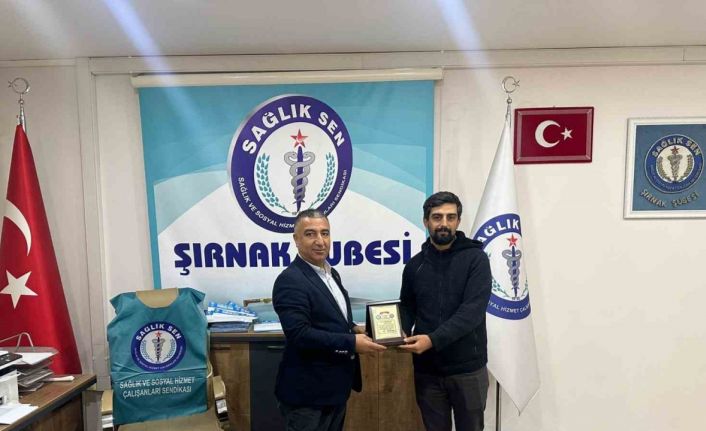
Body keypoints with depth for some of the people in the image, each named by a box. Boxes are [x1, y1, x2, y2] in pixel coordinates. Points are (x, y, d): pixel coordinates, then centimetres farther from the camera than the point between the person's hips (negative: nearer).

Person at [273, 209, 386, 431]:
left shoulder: (331, 274, 9)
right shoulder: (290, 281, -19)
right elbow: (299, 334, -26)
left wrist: (355, 329, 0)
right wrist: (351, 343, -24)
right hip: (308, 395, -8)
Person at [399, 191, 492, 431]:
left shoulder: (475, 258, -7)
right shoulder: (415, 265, 5)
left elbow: (472, 311, -17)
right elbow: (407, 308, 11)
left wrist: (433, 340, -26)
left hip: (467, 368, -3)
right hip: (427, 369, 3)